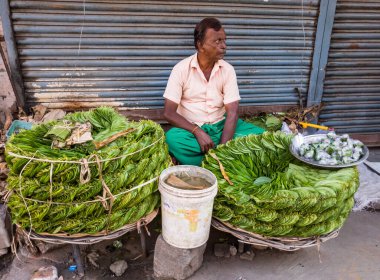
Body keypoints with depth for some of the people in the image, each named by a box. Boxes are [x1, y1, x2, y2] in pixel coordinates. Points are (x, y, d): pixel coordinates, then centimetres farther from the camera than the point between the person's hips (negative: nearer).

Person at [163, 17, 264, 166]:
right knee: (172, 139, -35)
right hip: (191, 128, -2)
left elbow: (232, 113, -11)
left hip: (220, 126, 2)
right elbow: (169, 112, -13)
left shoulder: (228, 70, -4)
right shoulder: (181, 69, -10)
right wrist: (198, 131, -27)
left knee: (259, 135, -20)